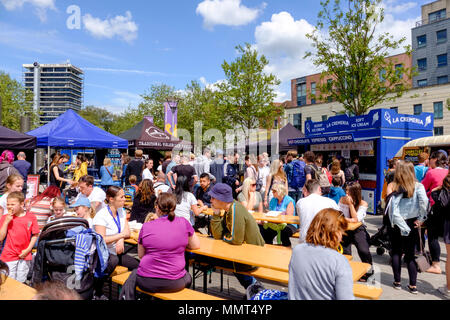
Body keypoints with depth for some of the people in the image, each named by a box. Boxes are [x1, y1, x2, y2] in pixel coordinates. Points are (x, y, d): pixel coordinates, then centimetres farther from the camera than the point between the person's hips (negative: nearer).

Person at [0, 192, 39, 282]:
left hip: (24, 256, 0)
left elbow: (35, 235, 1)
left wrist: (28, 249, -8)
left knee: (21, 282, 14)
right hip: (9, 256, 0)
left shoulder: (31, 217, -4)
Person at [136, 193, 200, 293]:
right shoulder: (183, 223, -6)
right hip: (174, 284, 0)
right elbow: (196, 245, 7)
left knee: (135, 273, 34)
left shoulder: (146, 226, -5)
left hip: (146, 283, 1)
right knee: (188, 278, 32)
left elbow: (140, 255, 9)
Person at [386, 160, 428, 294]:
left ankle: (397, 282, 20)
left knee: (396, 253, 13)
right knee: (410, 255, 12)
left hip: (395, 224, -1)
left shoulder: (392, 186, -7)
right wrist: (421, 218, -12)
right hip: (412, 223, 1)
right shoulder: (418, 186, -5)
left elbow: (393, 211, -16)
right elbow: (424, 200, -23)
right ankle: (413, 285, 16)